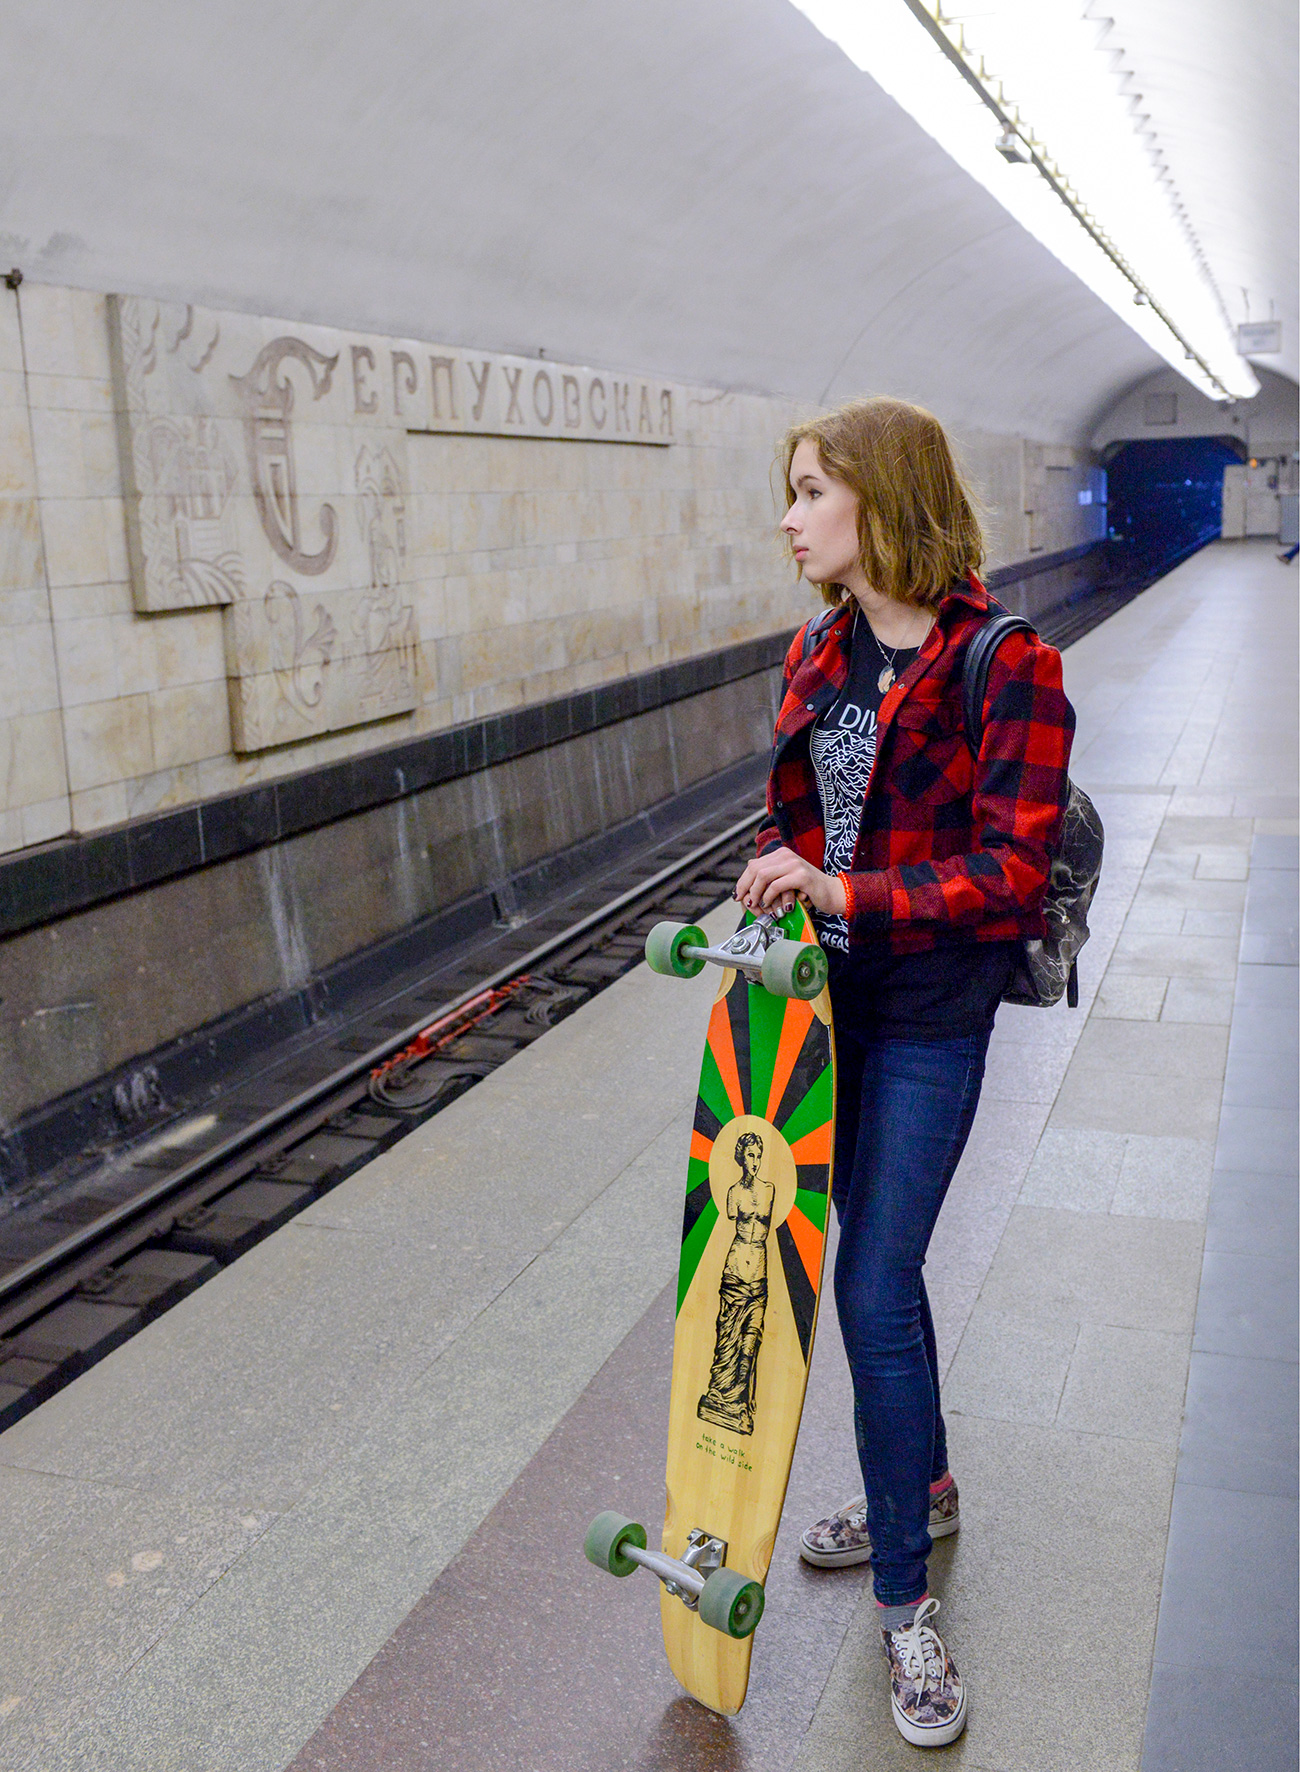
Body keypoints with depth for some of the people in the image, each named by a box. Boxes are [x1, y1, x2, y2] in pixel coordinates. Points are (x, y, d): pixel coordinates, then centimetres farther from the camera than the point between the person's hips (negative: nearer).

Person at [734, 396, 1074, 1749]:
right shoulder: (818, 652, 5)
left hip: (929, 1014, -7)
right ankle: (922, 1482, 43)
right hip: (831, 991, 7)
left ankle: (904, 1602, 13)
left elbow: (1011, 872, -19)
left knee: (874, 1290, -5)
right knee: (875, 1261, 19)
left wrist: (850, 895, -27)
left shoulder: (1005, 670, -16)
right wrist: (771, 892, 0)